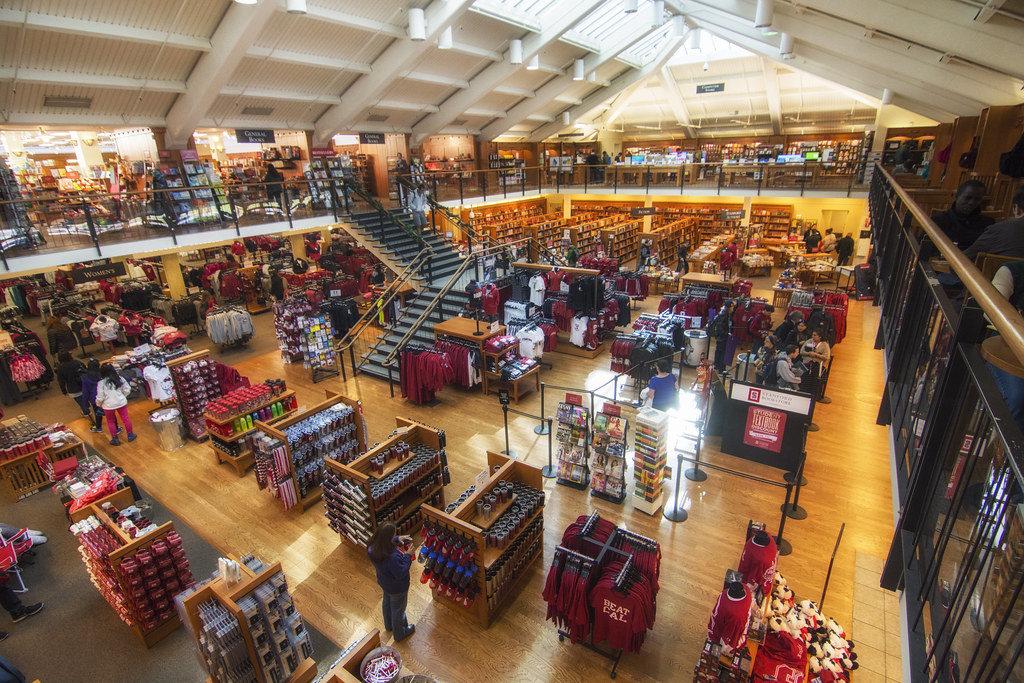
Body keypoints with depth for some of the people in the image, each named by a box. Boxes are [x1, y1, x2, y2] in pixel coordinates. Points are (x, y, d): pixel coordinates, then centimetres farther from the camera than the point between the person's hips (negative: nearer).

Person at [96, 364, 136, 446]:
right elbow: (127, 389, 2)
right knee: (125, 418, 14)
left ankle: (115, 439, 21)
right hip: (121, 402, 2)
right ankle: (130, 435, 24)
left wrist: (99, 404, 9)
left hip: (108, 405, -2)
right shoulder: (120, 379, -6)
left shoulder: (101, 383, -14)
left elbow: (100, 397, -10)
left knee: (110, 421, 14)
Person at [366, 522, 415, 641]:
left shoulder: (372, 548, -22)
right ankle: (400, 634, 49)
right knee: (398, 610, 21)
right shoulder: (393, 557, -46)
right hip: (397, 588, -7)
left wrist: (397, 539, -13)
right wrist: (408, 556, -27)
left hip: (384, 583, 7)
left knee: (387, 603, 34)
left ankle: (389, 625, 62)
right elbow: (401, 574, -31)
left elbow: (385, 543, 0)